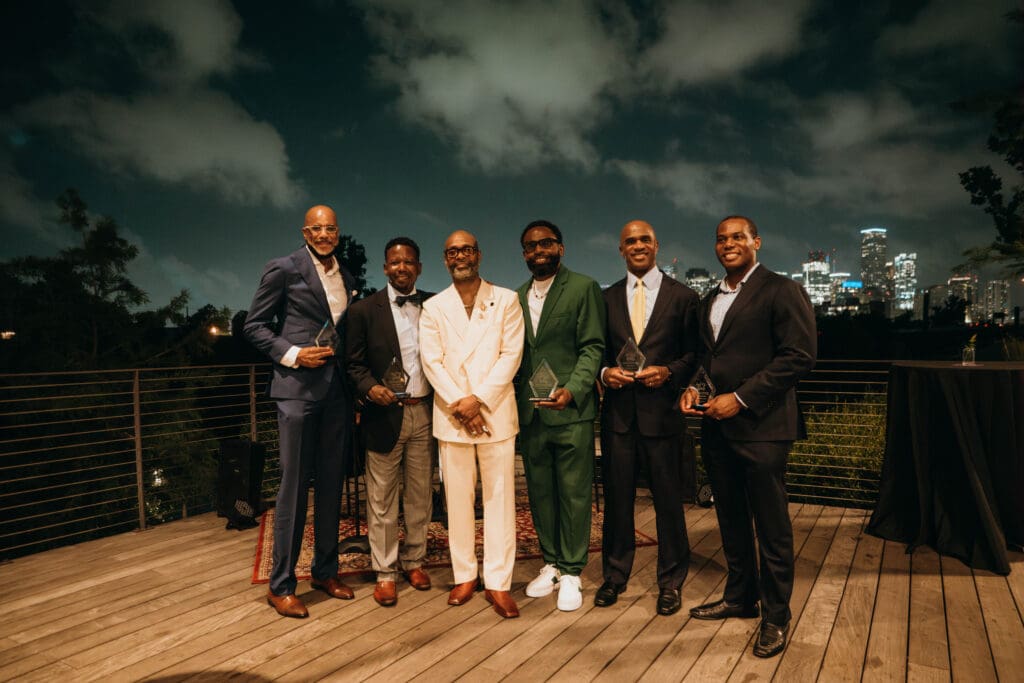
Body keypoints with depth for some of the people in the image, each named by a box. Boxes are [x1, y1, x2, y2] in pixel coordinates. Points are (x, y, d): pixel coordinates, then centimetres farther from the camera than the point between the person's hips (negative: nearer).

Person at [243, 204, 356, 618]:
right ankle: (281, 585, 9)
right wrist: (292, 354, -15)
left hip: (337, 390, 6)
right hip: (298, 387, -6)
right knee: (294, 485, -3)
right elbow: (254, 326, -2)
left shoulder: (346, 279, 15)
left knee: (331, 484, 11)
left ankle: (325, 570, 25)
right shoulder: (283, 269, -2)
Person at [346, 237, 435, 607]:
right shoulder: (364, 310, -1)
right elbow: (354, 363, -1)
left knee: (420, 495, 14)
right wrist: (370, 387, -19)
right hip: (385, 414, -2)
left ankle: (414, 561, 31)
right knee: (382, 500, 6)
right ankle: (385, 573, 20)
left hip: (424, 413, 3)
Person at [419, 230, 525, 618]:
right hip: (451, 415, 1)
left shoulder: (506, 300, 6)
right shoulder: (433, 308, 10)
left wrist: (478, 399, -13)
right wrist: (459, 406, -11)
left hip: (496, 412, -1)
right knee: (457, 497, 7)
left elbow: (511, 354, -3)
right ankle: (464, 576, 19)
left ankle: (498, 583, 8)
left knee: (499, 496, 1)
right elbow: (431, 362, 1)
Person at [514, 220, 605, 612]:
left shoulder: (584, 288, -1)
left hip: (571, 412, -5)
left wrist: (572, 390, -21)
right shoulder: (517, 297, 14)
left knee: (574, 494, 2)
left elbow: (593, 348, -7)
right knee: (540, 493, 12)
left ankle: (571, 572, 15)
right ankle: (551, 564, 26)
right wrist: (514, 403, 8)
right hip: (529, 414, 5)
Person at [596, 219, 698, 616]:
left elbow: (694, 353, 3)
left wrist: (668, 372, -14)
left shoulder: (683, 297, 3)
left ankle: (670, 582, 23)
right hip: (618, 410, 2)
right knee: (617, 496, 10)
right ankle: (615, 575, 27)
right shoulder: (607, 298, 10)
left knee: (668, 498, 6)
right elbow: (597, 351, 13)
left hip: (662, 410, -2)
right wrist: (605, 372, -7)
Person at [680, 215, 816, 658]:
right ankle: (740, 597, 34)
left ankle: (776, 617, 20)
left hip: (760, 426, -7)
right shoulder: (709, 300, 16)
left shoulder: (781, 291, -7)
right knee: (731, 521, 17)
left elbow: (800, 356, -15)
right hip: (716, 426, 7)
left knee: (771, 527, 4)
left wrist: (741, 398, -18)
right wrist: (692, 387, 3)